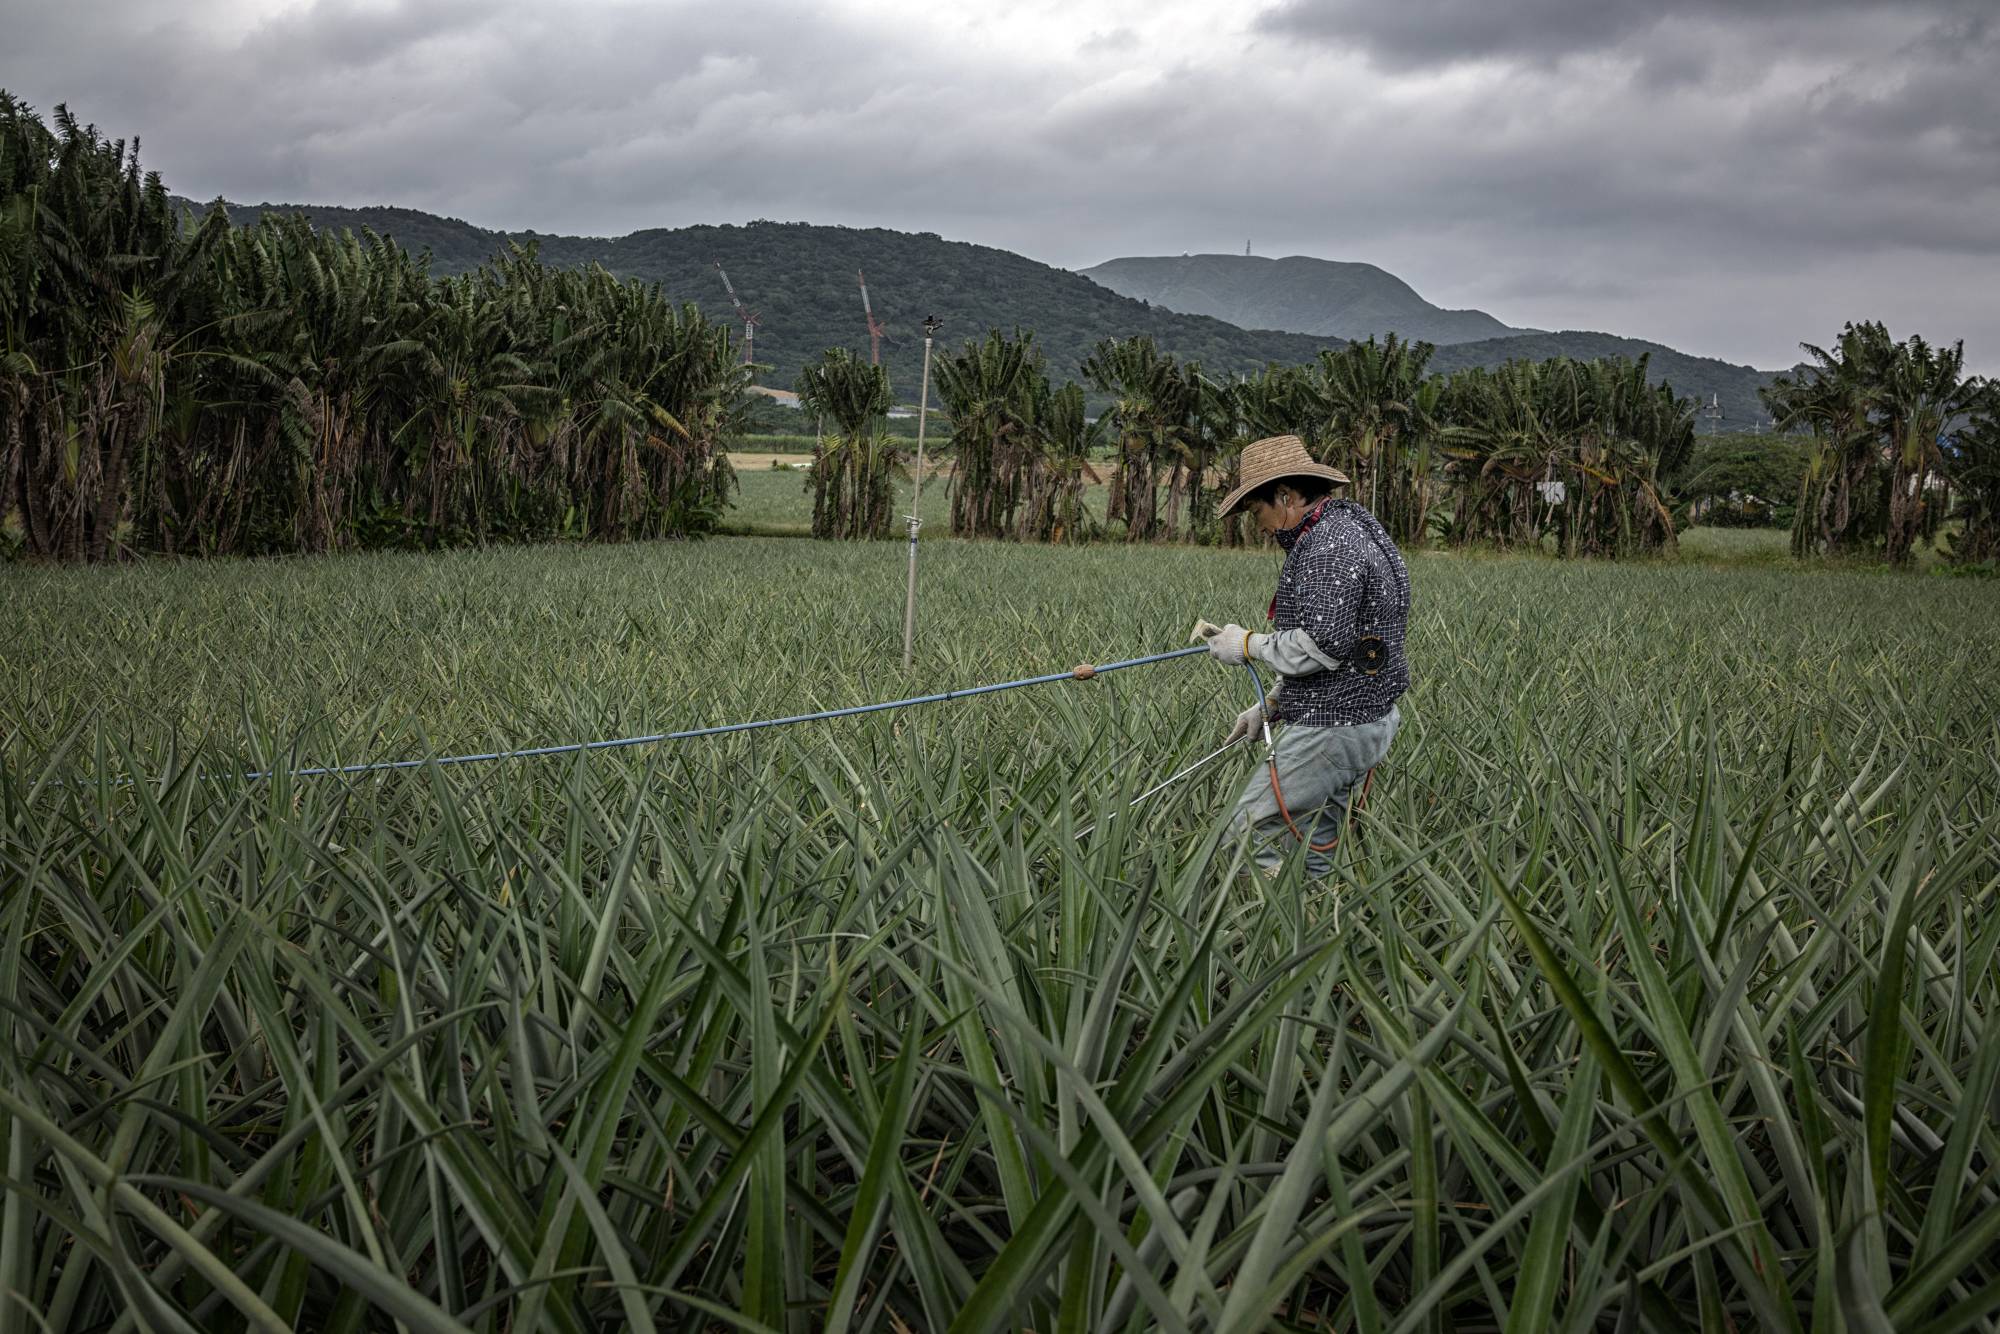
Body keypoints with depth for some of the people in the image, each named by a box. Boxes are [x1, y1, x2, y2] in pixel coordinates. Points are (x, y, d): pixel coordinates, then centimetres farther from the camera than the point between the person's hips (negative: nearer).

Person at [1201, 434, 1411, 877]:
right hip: (1365, 718, 11)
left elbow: (1322, 646, -25)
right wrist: (1271, 707, 19)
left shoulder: (1330, 546, -18)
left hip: (1333, 727, -11)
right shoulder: (1344, 530, 17)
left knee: (1250, 836, -8)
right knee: (1312, 851, 12)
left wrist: (1250, 644, -10)